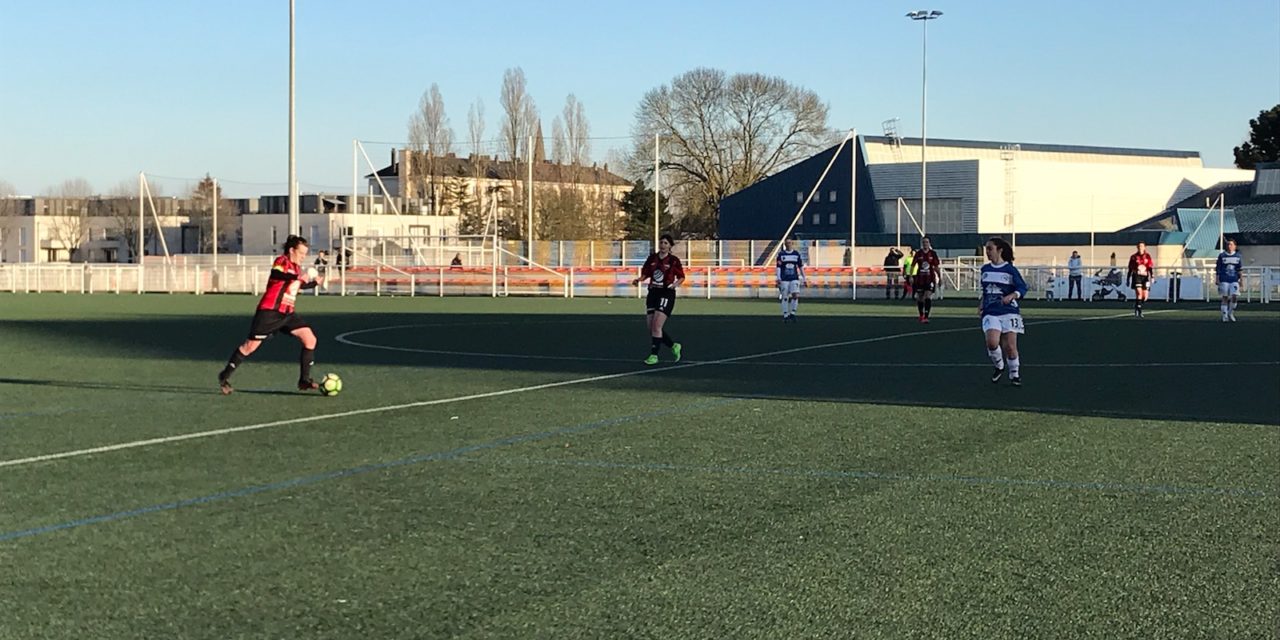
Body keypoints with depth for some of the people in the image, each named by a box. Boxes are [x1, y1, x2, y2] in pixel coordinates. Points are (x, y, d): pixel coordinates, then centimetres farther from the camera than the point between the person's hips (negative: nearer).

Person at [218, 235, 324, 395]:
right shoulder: (282, 261, -11)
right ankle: (225, 376, 13)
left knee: (310, 339, -4)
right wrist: (298, 276, -48)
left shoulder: (296, 267, 13)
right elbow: (276, 274, -36)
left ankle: (304, 380, 2)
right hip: (269, 312, -8)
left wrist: (315, 282, 21)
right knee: (250, 346, -4)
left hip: (287, 314, 8)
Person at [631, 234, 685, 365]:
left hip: (666, 294, -6)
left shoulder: (673, 260, -4)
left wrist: (675, 284, -16)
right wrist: (638, 280, -7)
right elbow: (645, 273, 13)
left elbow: (681, 277, 3)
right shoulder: (652, 258, 7)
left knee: (657, 326, -16)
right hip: (653, 293, 6)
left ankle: (654, 355, -8)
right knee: (651, 327, 5)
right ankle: (674, 346, 25)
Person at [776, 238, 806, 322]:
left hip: (794, 279, 1)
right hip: (784, 280, -1)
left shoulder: (796, 254, 7)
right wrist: (778, 279, -10)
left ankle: (792, 313, -2)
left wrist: (804, 279, 9)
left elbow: (801, 267, 11)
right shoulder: (781, 254, 2)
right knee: (785, 298, 1)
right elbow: (778, 267, -1)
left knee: (795, 295, -15)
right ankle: (785, 316, 10)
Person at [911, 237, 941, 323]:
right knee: (919, 297, 11)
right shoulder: (918, 254, 0)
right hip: (920, 278, 1)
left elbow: (936, 267, 6)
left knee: (928, 297, -15)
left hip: (930, 279, -1)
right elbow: (912, 266, 3)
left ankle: (926, 317, -18)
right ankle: (921, 315, 33)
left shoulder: (933, 254, 0)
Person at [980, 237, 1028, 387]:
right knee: (992, 342, -20)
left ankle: (1014, 374, 17)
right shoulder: (985, 269, 10)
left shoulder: (1010, 269, -3)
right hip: (990, 313, 3)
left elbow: (1023, 288, -2)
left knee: (1010, 347, -3)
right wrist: (981, 303, 12)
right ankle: (999, 367, 8)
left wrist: (1011, 296, -20)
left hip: (1009, 312, -3)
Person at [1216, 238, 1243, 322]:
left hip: (1234, 280, 1)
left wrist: (1241, 280, 4)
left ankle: (1231, 313, 9)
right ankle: (1225, 316, 7)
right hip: (1224, 280, -1)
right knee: (1225, 298, 0)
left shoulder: (1238, 256, 7)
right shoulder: (1221, 256, 3)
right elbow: (1218, 269, 4)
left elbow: (1240, 270, 9)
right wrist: (1217, 280, 0)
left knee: (1234, 296, -11)